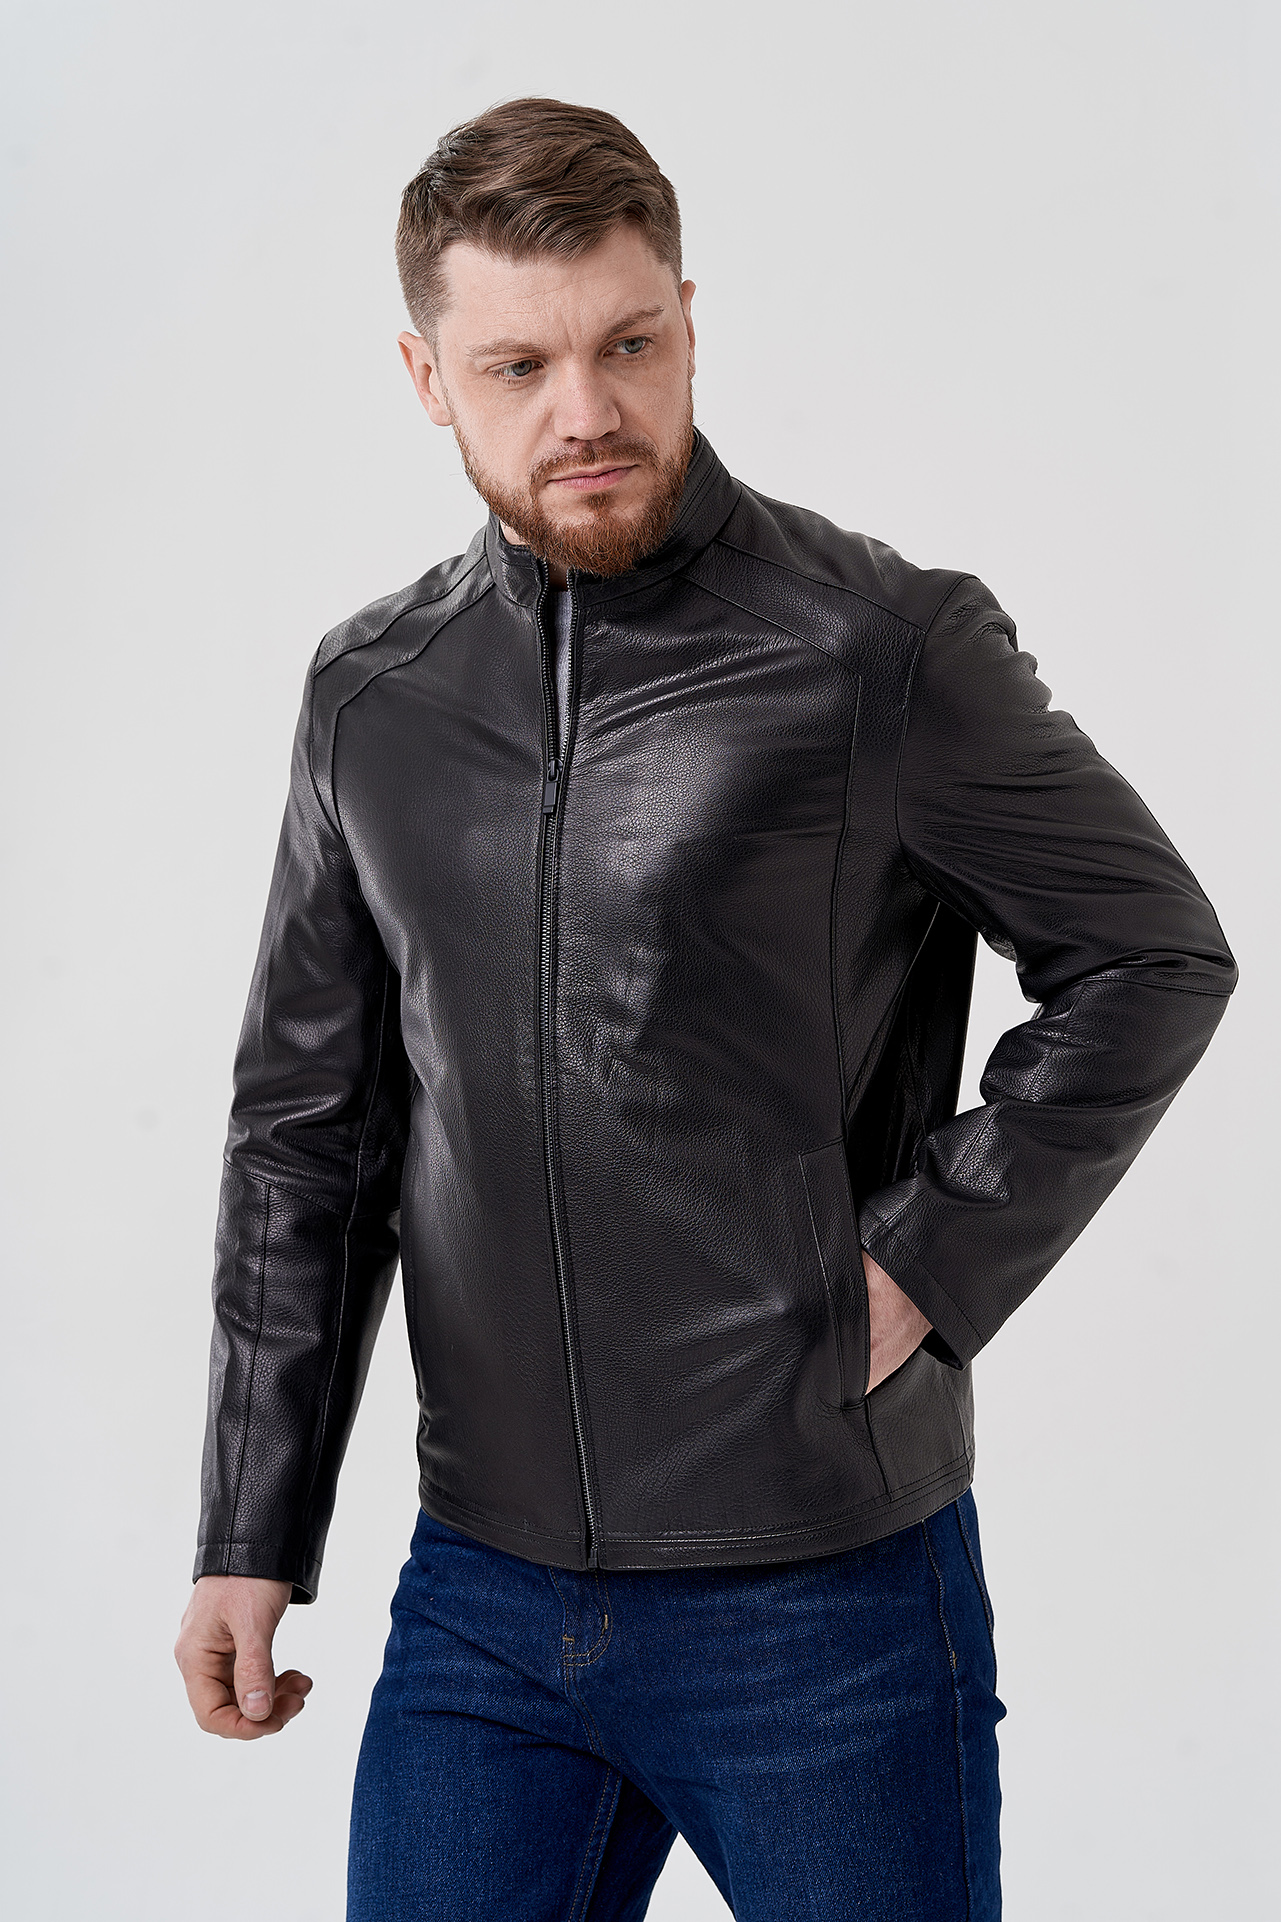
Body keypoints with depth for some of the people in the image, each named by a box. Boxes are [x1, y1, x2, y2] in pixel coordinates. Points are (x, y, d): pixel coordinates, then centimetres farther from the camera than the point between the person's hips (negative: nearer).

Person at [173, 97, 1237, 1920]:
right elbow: (305, 1134, 9)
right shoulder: (372, 694, 5)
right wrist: (250, 1542, 7)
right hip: (480, 1599, 4)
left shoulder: (882, 647, -8)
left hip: (828, 1589, -3)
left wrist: (925, 1261, -10)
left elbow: (1155, 955, -1)